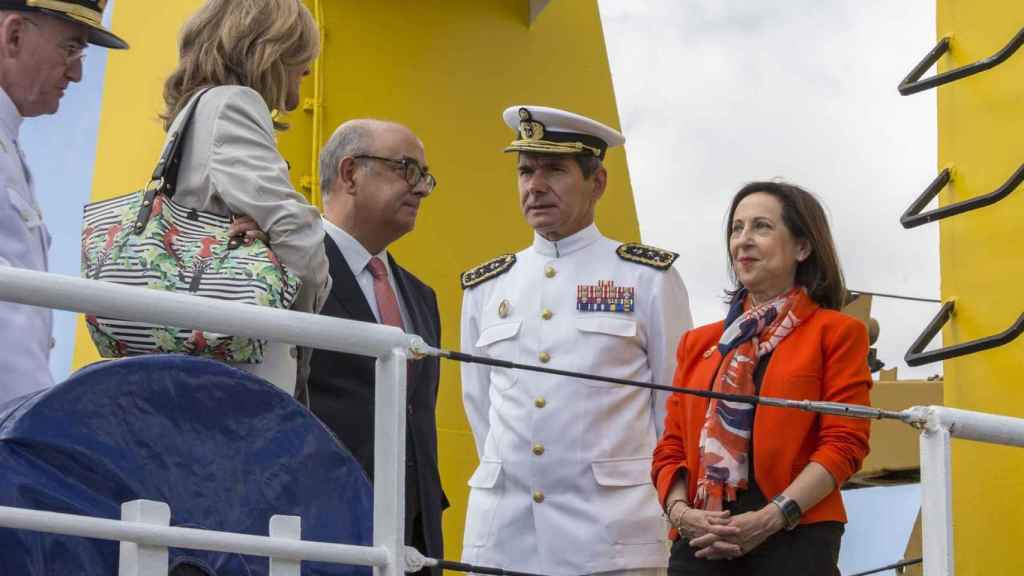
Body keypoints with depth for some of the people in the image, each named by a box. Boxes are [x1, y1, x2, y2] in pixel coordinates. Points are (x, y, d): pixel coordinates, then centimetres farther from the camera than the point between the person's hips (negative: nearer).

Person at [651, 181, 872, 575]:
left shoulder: (836, 333, 5)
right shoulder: (698, 343, 18)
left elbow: (844, 444, -4)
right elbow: (671, 446, 15)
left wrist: (773, 517, -14)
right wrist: (680, 511, -5)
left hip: (794, 542, -3)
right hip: (700, 544, 4)